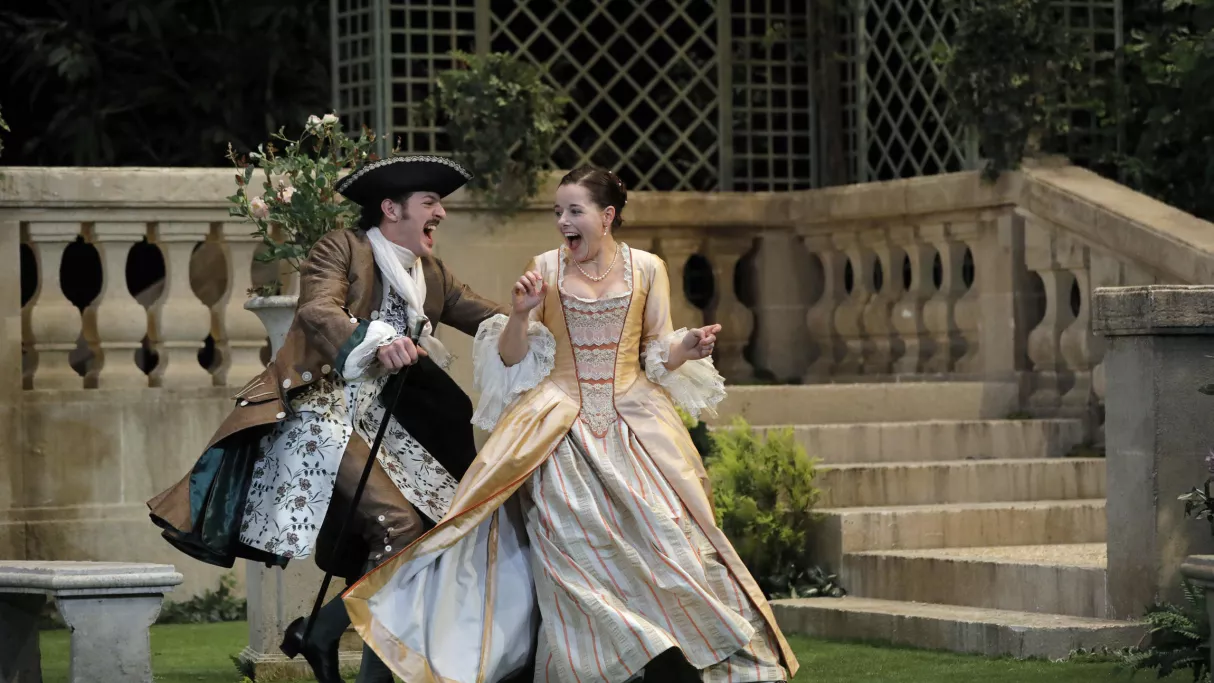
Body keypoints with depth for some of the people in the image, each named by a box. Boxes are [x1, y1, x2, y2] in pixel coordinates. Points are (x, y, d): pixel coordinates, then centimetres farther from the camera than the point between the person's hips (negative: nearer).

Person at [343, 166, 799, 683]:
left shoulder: (647, 269, 5)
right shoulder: (545, 269, 3)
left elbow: (659, 357, 9)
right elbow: (510, 357, 3)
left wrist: (689, 349, -11)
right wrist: (521, 314, -15)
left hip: (632, 422, 1)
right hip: (560, 427, -1)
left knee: (661, 533, -11)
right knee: (573, 543, -12)